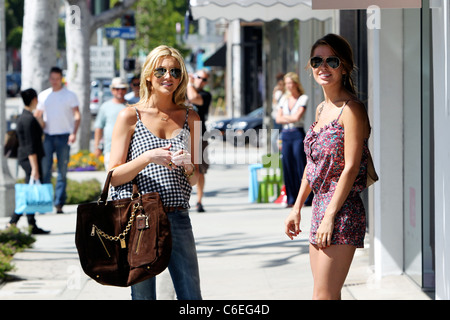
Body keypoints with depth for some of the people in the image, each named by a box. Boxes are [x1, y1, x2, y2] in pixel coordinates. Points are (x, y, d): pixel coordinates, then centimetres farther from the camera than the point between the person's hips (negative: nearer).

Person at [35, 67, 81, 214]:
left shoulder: (70, 95, 3)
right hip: (47, 136, 2)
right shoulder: (43, 95, 11)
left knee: (62, 171, 0)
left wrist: (74, 133, -15)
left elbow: (77, 115, -2)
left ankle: (59, 203, 2)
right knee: (45, 169, -5)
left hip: (64, 136, -2)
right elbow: (37, 116, 16)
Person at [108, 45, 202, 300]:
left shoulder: (189, 117, 12)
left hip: (178, 218, 3)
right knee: (143, 295, 2)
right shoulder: (130, 116, 2)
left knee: (191, 296, -2)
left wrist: (188, 165, -7)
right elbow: (114, 176, -2)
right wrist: (147, 158, -17)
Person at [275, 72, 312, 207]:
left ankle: (306, 198, -5)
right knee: (287, 166, 2)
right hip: (285, 134, 5)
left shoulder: (303, 98, -1)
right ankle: (292, 199, 7)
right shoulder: (284, 99, 14)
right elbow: (278, 119, 7)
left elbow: (296, 117, -11)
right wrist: (291, 119, -5)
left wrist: (285, 117, 2)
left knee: (300, 165, -8)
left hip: (298, 134, -5)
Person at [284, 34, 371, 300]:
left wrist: (330, 216, -18)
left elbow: (351, 168, -16)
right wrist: (297, 207, 19)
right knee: (328, 295, 10)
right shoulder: (322, 109, 14)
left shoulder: (351, 109, -12)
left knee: (324, 296, -11)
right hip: (321, 206, 9)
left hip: (342, 210, -9)